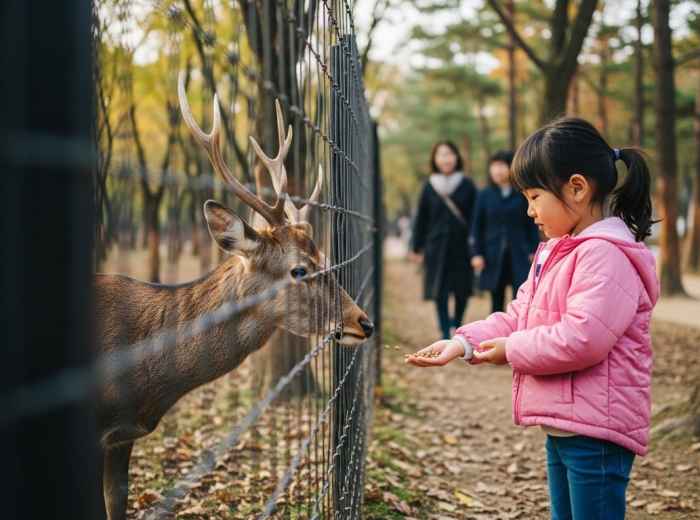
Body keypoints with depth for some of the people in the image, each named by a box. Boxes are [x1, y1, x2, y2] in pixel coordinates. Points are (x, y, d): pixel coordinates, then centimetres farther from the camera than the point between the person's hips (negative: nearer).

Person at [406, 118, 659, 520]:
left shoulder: (606, 256, -18)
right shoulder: (556, 251, 16)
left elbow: (582, 339, -27)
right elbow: (517, 318, 14)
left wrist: (512, 350, -15)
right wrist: (465, 343, -1)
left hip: (595, 431, -10)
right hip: (562, 426, 10)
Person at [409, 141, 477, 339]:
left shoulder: (467, 185, 1)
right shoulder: (429, 187, 3)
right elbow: (421, 219, 8)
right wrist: (417, 248, 8)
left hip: (462, 247, 0)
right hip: (437, 247, 0)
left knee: (462, 292, 7)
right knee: (440, 293, -3)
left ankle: (456, 326, 31)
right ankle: (446, 335, 1)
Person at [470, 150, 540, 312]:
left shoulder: (522, 194, 1)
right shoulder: (485, 195, 4)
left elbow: (531, 224, 5)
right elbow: (477, 226, 5)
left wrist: (533, 251, -1)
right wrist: (476, 254, -1)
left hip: (519, 255, -2)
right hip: (494, 256, 2)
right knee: (497, 301, 9)